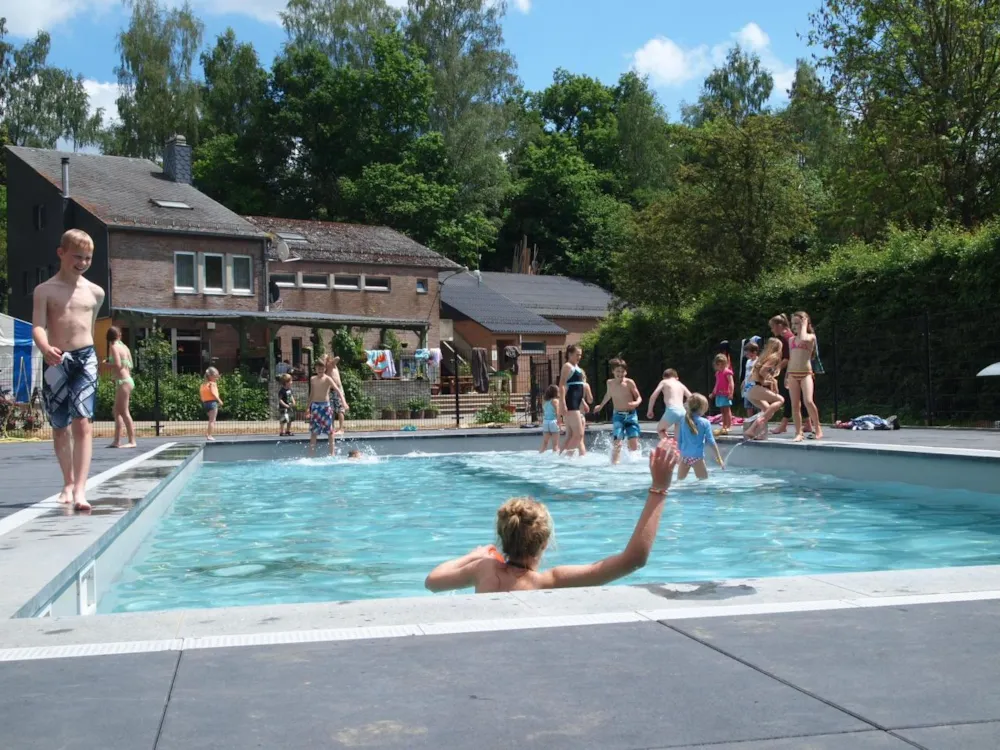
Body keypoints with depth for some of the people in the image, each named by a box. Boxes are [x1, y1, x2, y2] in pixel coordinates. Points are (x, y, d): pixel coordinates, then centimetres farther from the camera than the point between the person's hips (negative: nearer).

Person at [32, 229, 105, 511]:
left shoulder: (95, 292, 7)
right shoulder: (45, 290, 0)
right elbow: (38, 326, -12)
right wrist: (46, 349, -32)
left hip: (85, 358, 0)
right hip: (56, 362, 0)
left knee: (83, 422, -14)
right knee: (60, 426, 10)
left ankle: (80, 488, -20)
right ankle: (68, 482, 28)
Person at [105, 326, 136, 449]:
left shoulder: (113, 347, -8)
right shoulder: (124, 347, 14)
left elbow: (118, 365, -17)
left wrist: (106, 363, -2)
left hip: (123, 382, -9)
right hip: (128, 380, 9)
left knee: (124, 411, -8)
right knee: (117, 411, 11)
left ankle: (132, 441, -10)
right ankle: (117, 441, 11)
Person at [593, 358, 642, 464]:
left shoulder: (629, 382, -6)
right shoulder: (610, 383, 3)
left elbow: (639, 398, -3)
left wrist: (636, 403, -26)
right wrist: (601, 405, 38)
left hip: (631, 415, -1)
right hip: (618, 416, 1)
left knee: (633, 443, -7)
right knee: (616, 442, -12)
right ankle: (614, 462, -5)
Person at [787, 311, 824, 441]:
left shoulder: (811, 336, 2)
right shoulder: (792, 339, 15)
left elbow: (803, 339, -23)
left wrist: (804, 326, -7)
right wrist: (788, 376, 13)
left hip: (806, 373, -5)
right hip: (793, 374, 5)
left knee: (808, 401, -20)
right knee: (795, 405, 2)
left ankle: (817, 428, -4)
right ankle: (799, 433, 7)